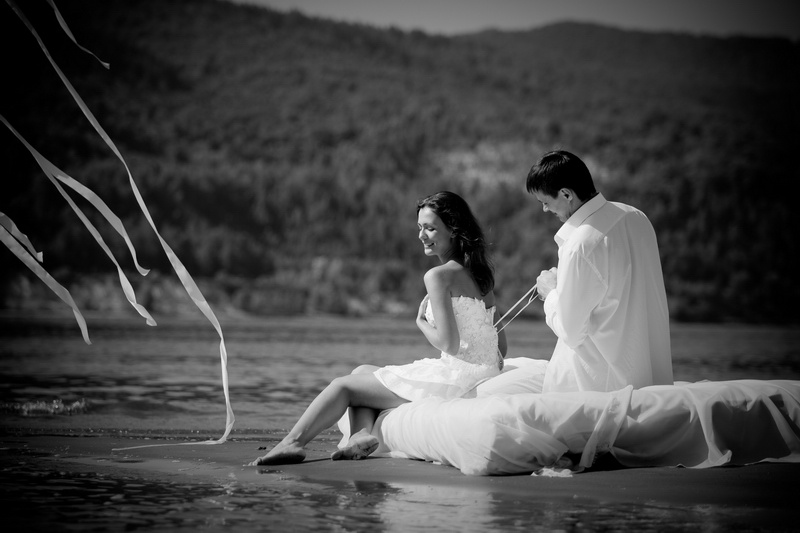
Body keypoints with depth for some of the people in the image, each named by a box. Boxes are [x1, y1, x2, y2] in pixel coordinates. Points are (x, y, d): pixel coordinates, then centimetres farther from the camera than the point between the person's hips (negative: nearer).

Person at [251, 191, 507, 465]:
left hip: (455, 378, -9)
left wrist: (421, 322, 0)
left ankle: (293, 443, 1)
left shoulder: (438, 276, -12)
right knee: (361, 372, 21)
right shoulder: (479, 273, 14)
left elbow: (449, 344, -17)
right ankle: (362, 432, -3)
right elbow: (501, 345, 13)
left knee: (343, 385, 4)